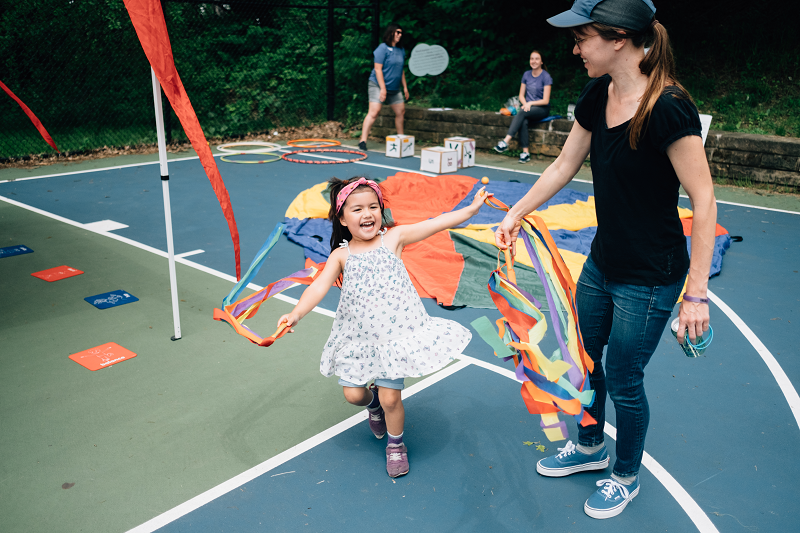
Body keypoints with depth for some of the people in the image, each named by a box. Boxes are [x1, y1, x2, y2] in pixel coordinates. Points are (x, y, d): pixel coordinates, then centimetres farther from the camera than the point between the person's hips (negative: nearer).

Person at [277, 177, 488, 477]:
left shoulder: (394, 238, -2)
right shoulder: (341, 255, 0)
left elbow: (436, 224, -6)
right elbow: (319, 287, -12)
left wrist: (471, 208, -12)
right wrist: (297, 314, -27)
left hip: (394, 332, -2)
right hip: (357, 337, 2)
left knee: (390, 398, -1)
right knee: (353, 394, 6)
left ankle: (396, 445, 28)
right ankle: (373, 403, 44)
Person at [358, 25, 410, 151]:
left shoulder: (401, 50, 11)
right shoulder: (382, 48, -11)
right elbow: (378, 69, -15)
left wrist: (405, 86, 17)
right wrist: (383, 88, -20)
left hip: (394, 89, 8)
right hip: (378, 86, -8)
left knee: (401, 112, 10)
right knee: (374, 112, -15)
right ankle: (363, 140, -13)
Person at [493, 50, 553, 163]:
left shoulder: (546, 77, -6)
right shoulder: (526, 74, 10)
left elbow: (545, 101, -9)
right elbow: (521, 95, 12)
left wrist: (531, 103, -20)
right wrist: (525, 104, -9)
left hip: (542, 109, -4)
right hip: (528, 107, 4)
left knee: (522, 113, -34)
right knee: (523, 122, -32)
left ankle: (506, 141, -42)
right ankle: (526, 152, -35)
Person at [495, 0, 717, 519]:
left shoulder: (668, 106, -25)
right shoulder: (598, 94, -2)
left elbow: (704, 201, -22)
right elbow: (564, 166, 10)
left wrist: (697, 295, -20)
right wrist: (516, 214, 12)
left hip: (649, 279, -7)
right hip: (602, 262, 8)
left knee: (622, 381, 9)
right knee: (582, 358, 21)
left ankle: (627, 476, 38)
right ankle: (590, 447, 48)